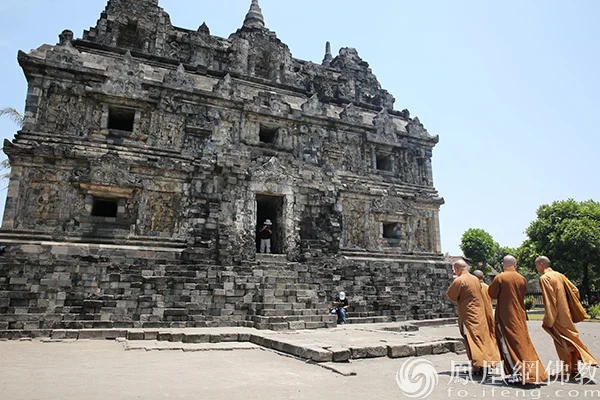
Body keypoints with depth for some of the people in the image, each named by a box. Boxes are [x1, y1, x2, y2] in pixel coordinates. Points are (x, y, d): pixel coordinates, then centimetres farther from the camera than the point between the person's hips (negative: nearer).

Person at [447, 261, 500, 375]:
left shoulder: (459, 281, -14)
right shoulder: (475, 279, 8)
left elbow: (451, 296, -8)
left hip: (468, 314, -7)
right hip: (480, 313, 7)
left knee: (472, 339, -3)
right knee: (483, 337, 14)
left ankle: (476, 366, -5)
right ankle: (487, 362, 20)